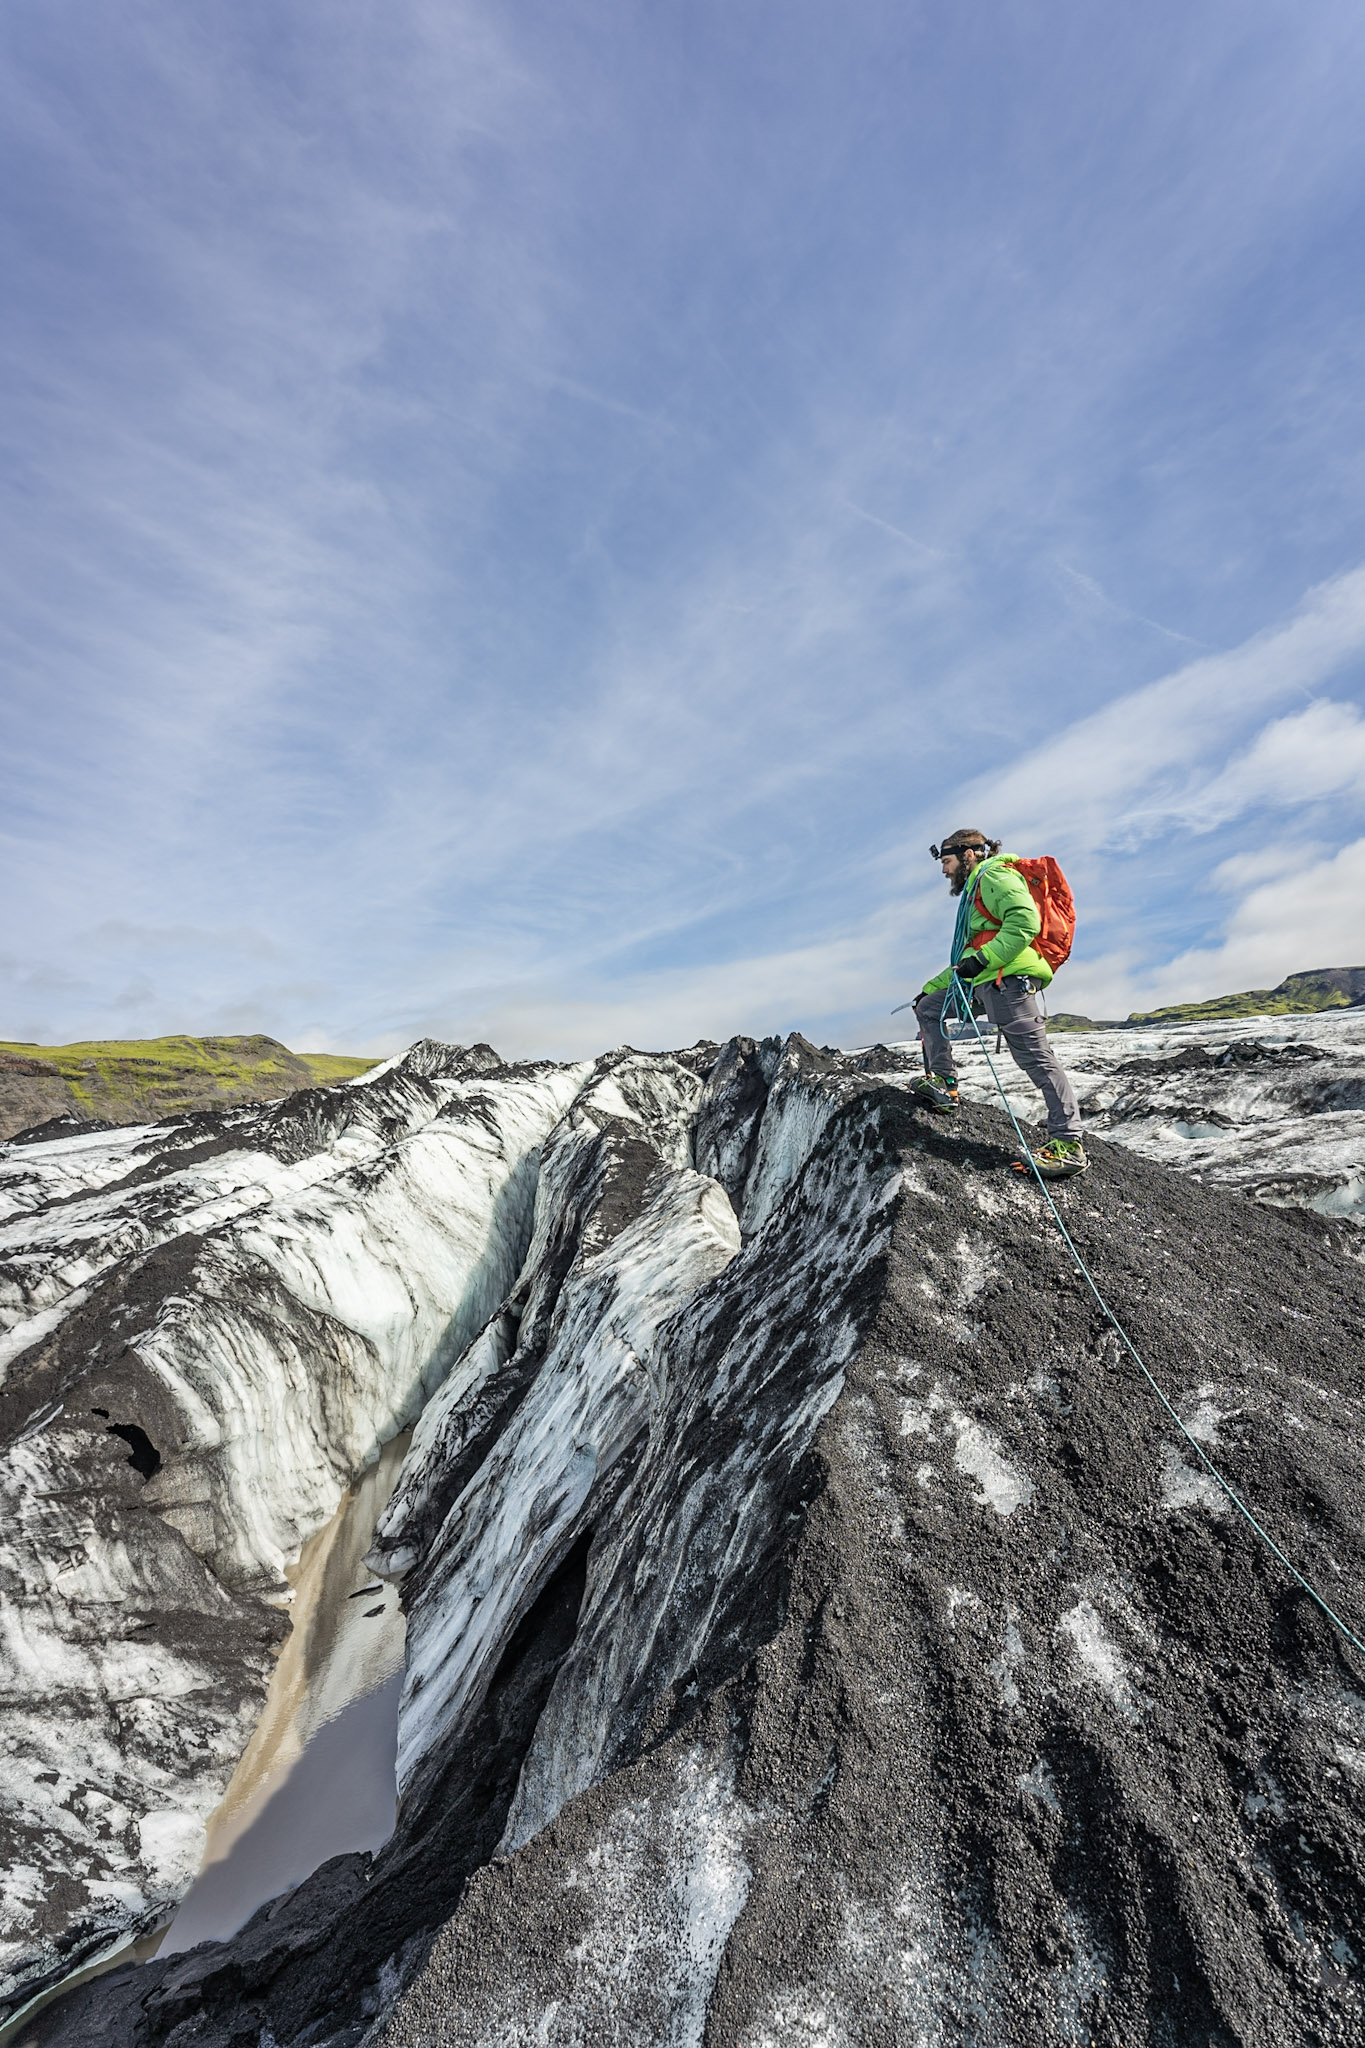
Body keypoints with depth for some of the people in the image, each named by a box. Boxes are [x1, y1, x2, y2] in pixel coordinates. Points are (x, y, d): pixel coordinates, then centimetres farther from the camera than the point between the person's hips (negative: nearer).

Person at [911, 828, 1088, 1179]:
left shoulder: (994, 876, -1)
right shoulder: (974, 890, 30)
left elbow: (1026, 922, -19)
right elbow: (965, 959, 33)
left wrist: (982, 958, -23)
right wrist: (932, 986, 31)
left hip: (1008, 977, -11)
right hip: (983, 982, 11)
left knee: (1033, 1054, -12)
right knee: (928, 1008, 14)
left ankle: (1068, 1144, -11)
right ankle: (943, 1083, 9)